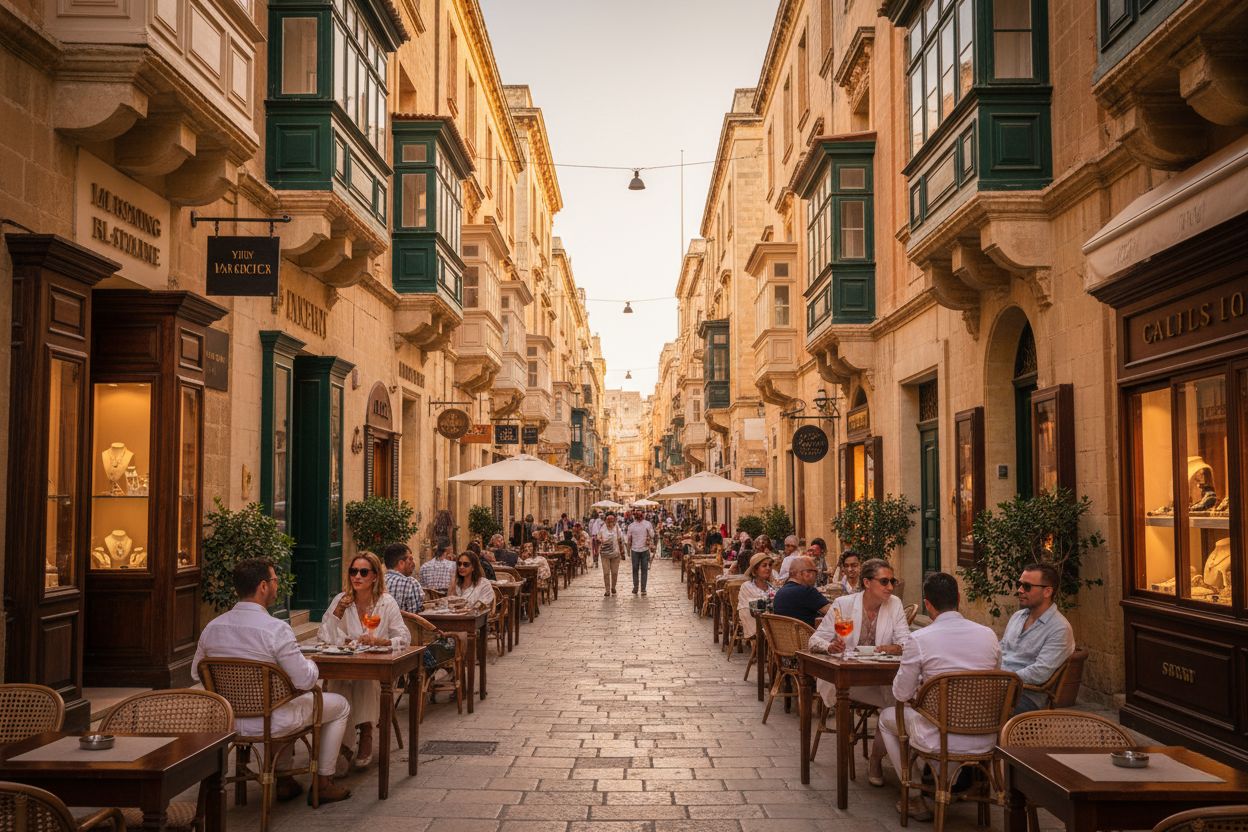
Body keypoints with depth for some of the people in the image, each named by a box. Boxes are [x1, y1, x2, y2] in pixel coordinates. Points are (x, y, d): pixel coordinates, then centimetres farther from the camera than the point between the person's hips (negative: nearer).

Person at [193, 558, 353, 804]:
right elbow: (305, 681, -22)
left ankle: (283, 778, 37)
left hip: (228, 721, 7)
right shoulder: (276, 629, -24)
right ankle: (323, 783, 23)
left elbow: (196, 673, 10)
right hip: (268, 722, -7)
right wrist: (311, 663, 0)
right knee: (340, 705, 16)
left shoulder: (212, 627, -4)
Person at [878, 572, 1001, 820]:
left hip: (942, 740, -5)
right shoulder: (989, 635, -1)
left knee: (887, 717, 25)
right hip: (985, 740, 5)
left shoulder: (919, 639, -14)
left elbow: (901, 694, -5)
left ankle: (916, 799, 25)